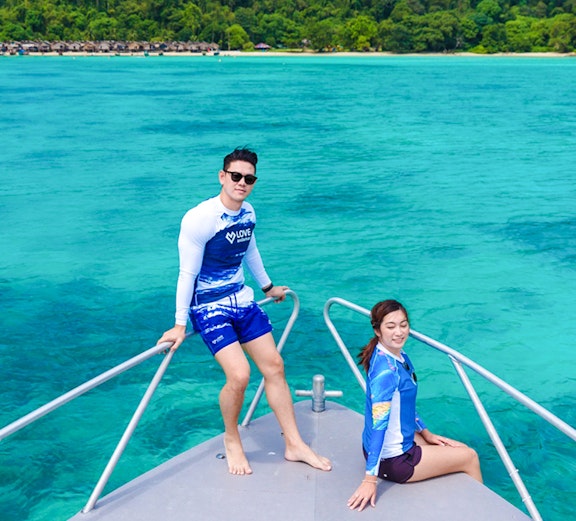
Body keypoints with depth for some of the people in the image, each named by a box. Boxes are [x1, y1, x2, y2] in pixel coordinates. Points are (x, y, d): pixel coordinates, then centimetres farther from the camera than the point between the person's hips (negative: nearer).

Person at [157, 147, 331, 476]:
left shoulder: (248, 213, 1)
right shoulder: (200, 220, -21)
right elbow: (187, 273, -17)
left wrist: (268, 287, 31)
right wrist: (180, 324, -14)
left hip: (243, 300, 7)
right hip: (209, 307, -7)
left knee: (274, 366, 5)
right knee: (239, 375, -19)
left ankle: (295, 445, 18)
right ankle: (232, 440, 10)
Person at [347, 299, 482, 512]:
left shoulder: (400, 356, 0)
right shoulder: (386, 370, -29)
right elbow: (378, 422, -31)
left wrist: (426, 434, 19)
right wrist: (370, 479, -31)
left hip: (400, 441, 9)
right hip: (392, 459, -9)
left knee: (463, 450, 22)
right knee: (471, 458, 11)